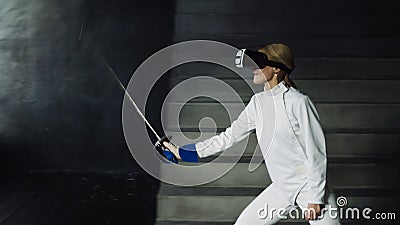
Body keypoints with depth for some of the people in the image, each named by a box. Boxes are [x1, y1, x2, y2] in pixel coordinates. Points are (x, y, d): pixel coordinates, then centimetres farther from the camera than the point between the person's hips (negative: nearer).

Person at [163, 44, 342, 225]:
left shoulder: (298, 102, -18)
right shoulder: (258, 102, 2)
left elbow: (316, 152, -15)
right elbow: (229, 137, 8)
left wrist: (315, 198, -15)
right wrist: (181, 152, 7)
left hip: (309, 187, -6)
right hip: (281, 188, 6)